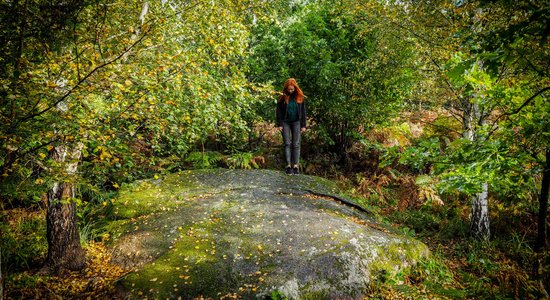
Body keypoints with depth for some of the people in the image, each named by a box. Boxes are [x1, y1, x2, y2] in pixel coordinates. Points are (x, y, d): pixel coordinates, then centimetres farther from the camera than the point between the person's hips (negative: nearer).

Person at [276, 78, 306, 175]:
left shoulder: (299, 97, 0)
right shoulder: (282, 97, -3)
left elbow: (303, 111, 4)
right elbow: (279, 111, 1)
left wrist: (303, 125, 1)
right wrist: (279, 124, -5)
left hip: (296, 122, 1)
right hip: (285, 122, 0)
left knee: (296, 144, -1)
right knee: (287, 144, -3)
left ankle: (296, 166, 1)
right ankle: (288, 165, -3)